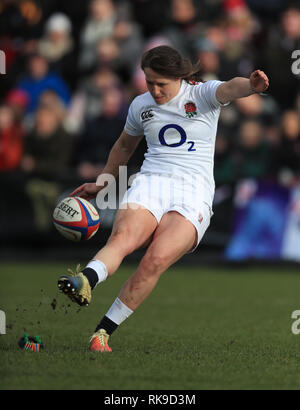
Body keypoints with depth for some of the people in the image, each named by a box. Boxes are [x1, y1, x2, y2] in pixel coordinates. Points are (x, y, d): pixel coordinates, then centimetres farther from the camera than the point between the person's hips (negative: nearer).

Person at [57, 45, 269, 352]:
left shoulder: (202, 94, 2)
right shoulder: (141, 105, 16)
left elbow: (230, 89, -21)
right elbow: (124, 146, 34)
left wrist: (251, 85, -44)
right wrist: (100, 183, 36)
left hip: (193, 195, -3)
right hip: (150, 185, 3)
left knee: (156, 260, -27)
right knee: (123, 237, -31)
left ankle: (103, 332, -23)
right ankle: (85, 282, -60)